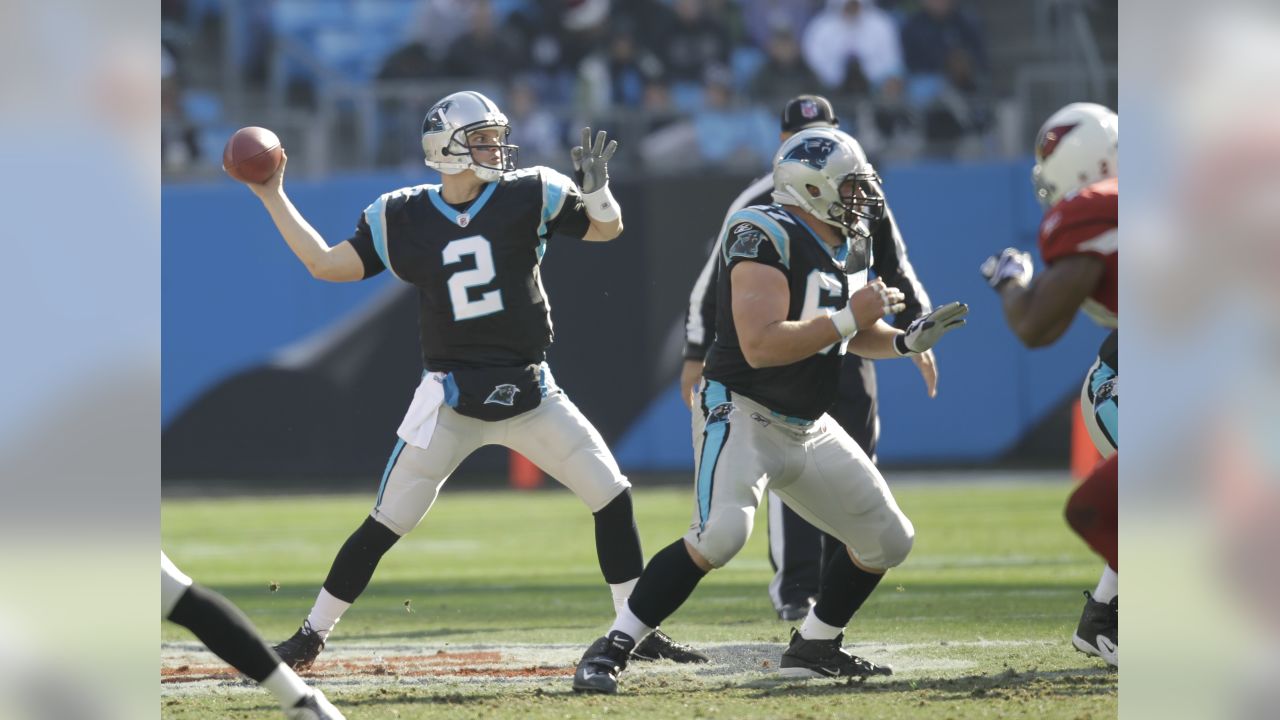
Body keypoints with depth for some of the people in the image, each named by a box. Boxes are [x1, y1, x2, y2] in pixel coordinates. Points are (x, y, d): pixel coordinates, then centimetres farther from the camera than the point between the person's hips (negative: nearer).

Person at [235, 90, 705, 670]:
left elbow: (606, 230, 3)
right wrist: (273, 198, 0)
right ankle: (311, 635, 12)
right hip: (450, 400, -1)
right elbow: (325, 264, 3)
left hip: (531, 395, 1)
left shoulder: (527, 197, -1)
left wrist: (596, 190, -19)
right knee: (385, 525, -2)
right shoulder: (402, 218, -2)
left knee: (613, 498, -4)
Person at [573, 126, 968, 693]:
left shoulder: (850, 244, 8)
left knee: (887, 540, 10)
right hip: (743, 413, -9)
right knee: (721, 533, -31)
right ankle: (613, 649, -22)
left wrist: (906, 341, 4)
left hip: (809, 428, 9)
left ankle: (813, 647, 28)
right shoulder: (765, 237, -20)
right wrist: (849, 318, -26)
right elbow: (760, 345, -29)